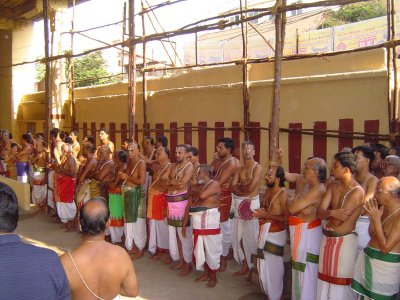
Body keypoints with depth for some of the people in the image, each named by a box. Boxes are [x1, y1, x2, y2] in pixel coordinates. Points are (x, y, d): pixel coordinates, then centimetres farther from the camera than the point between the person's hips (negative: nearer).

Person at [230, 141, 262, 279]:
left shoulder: (257, 168, -6)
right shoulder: (239, 168, 12)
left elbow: (250, 188, -17)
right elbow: (232, 188, 0)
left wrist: (238, 186, -1)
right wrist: (244, 189, -15)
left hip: (251, 203, -6)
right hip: (239, 203, 6)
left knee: (251, 237, -3)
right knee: (239, 236, 10)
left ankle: (253, 268, 10)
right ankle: (245, 266, 24)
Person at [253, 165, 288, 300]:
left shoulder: (283, 193, -19)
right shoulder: (268, 190, 6)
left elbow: (287, 217, -23)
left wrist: (265, 215, -22)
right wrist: (257, 212, -2)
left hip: (275, 233, -8)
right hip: (265, 231, 8)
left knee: (273, 265, 4)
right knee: (263, 263, 18)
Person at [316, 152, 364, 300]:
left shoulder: (357, 191, -18)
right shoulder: (333, 186, 5)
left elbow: (337, 221, -22)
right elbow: (319, 213, -3)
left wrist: (327, 213, -3)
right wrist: (332, 213, -22)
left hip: (344, 240, -7)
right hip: (327, 238, 7)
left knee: (341, 283, 6)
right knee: (325, 280, 16)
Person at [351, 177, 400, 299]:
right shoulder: (383, 209, 2)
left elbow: (385, 247, -24)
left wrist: (377, 220, -24)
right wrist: (372, 217, -5)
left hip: (385, 265, -7)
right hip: (369, 260, 7)